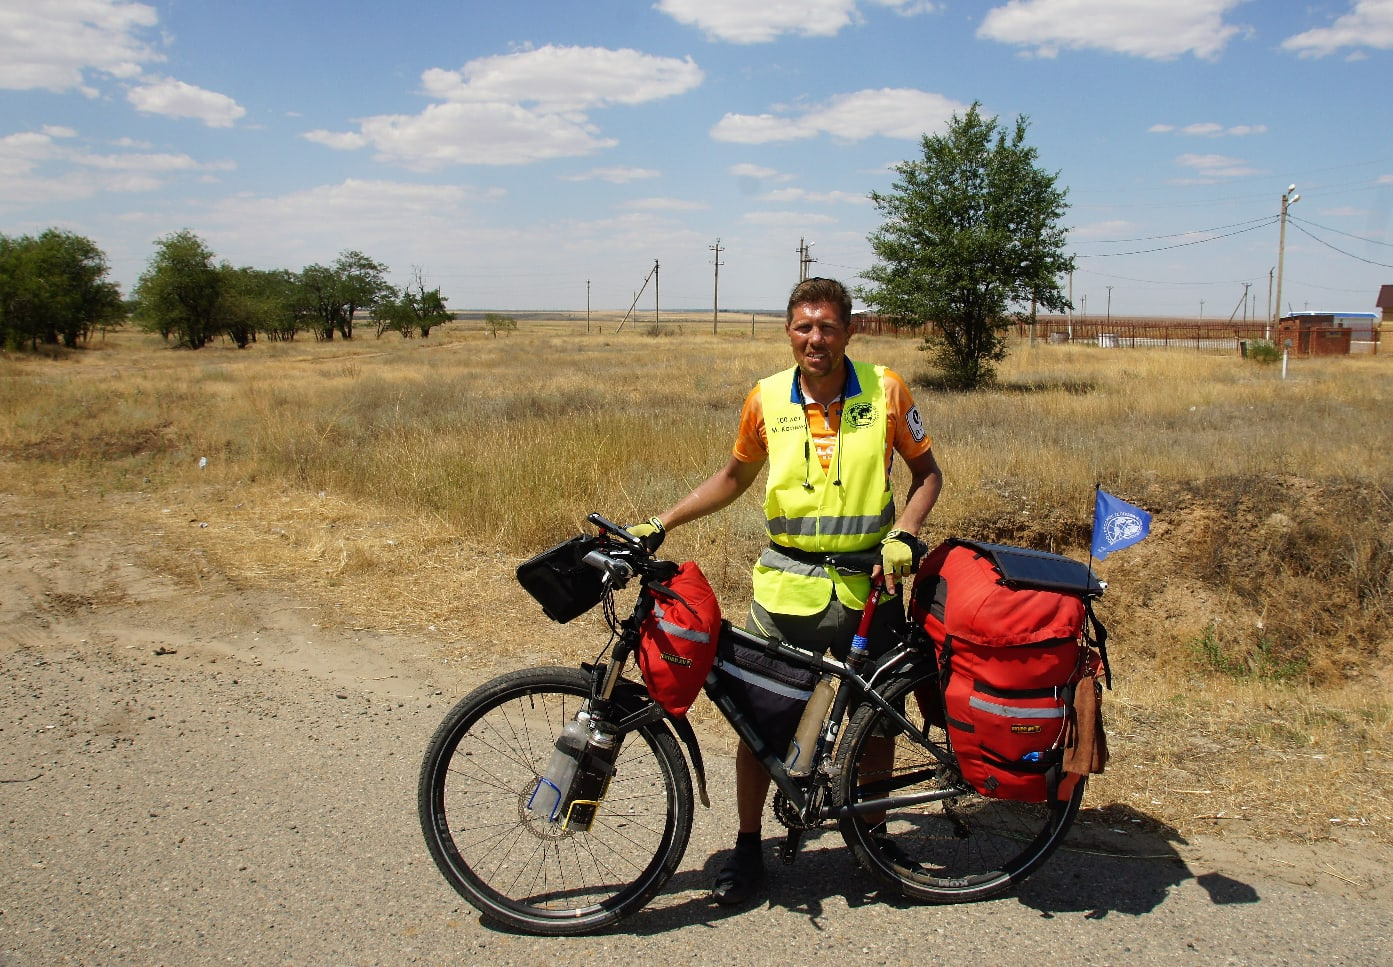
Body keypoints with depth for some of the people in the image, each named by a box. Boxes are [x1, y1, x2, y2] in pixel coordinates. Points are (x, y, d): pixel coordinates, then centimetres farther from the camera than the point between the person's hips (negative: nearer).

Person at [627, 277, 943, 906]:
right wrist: (658, 525, 6)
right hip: (786, 585, 1)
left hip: (868, 584, 0)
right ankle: (747, 847, 23)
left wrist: (904, 535, -11)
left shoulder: (885, 390, -4)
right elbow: (734, 476, 12)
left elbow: (926, 471, 5)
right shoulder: (766, 399, -1)